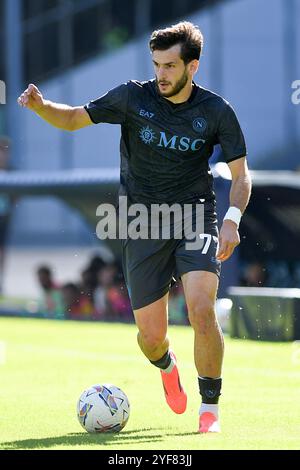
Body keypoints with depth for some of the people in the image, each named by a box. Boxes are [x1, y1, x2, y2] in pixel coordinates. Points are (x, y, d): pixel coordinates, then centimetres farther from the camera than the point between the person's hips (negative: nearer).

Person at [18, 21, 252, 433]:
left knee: (202, 311, -23)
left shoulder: (216, 112, -4)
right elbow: (74, 119, 5)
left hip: (195, 217, -1)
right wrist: (41, 107, -16)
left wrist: (232, 219, -15)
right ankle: (167, 367, 38)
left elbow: (241, 173, 2)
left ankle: (210, 408, -5)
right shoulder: (133, 97, -4)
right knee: (151, 336, -1)